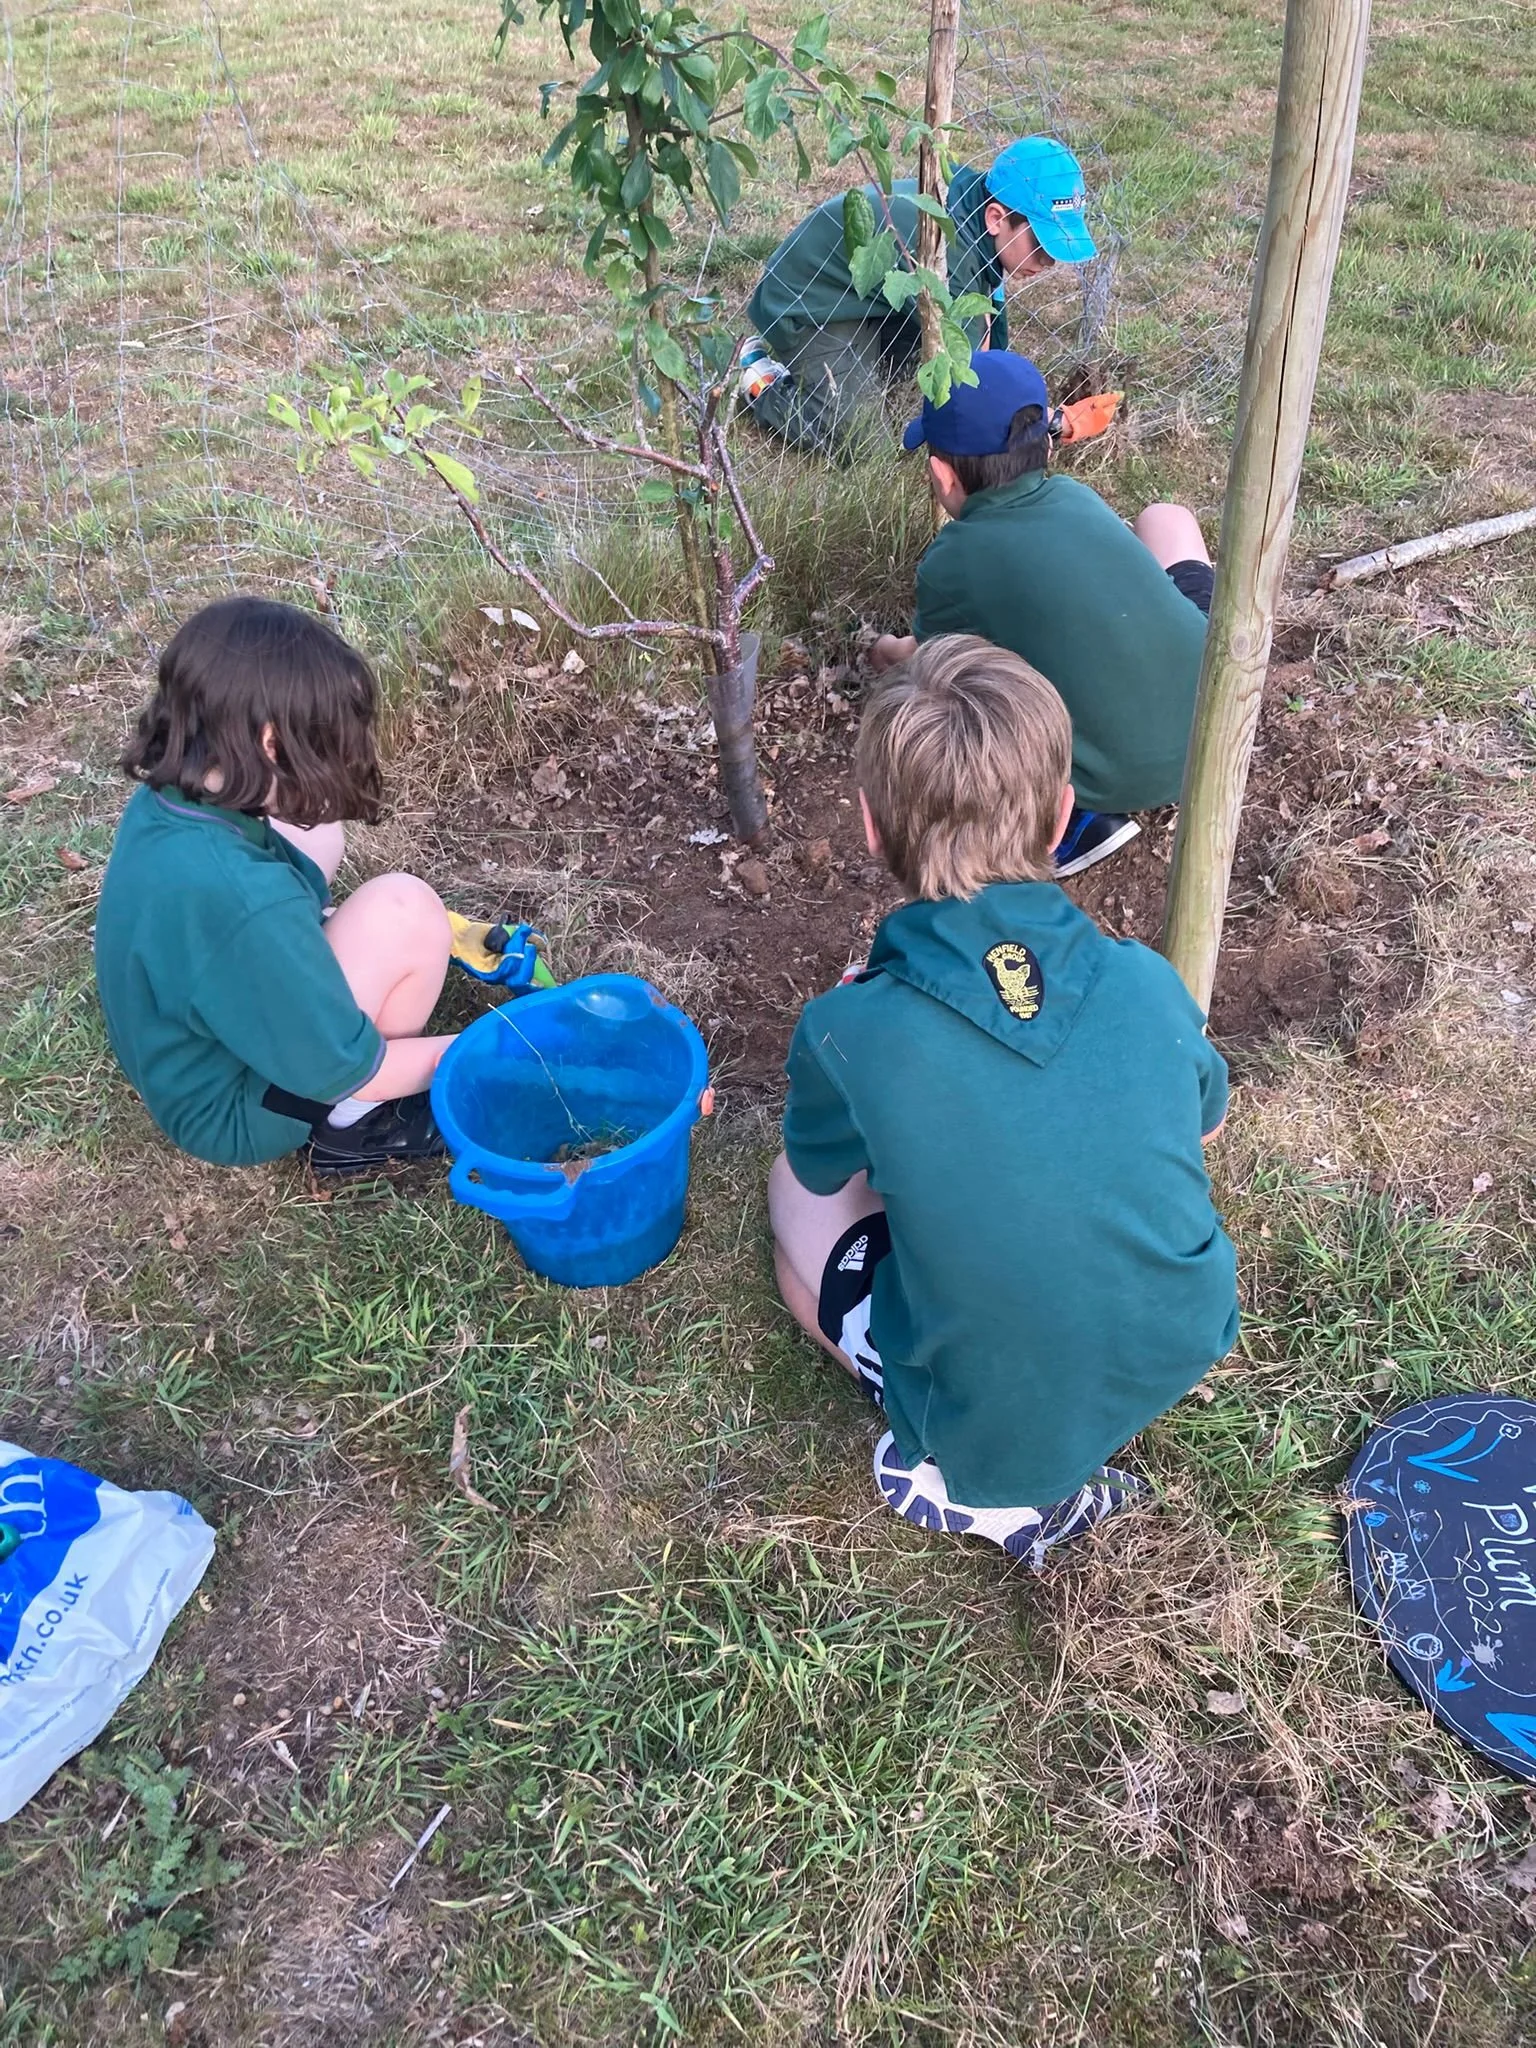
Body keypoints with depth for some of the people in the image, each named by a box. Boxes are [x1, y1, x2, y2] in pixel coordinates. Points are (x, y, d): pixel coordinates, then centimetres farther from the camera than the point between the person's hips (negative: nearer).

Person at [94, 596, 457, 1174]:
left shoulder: (162, 803, -12)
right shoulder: (241, 898, -37)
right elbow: (345, 1071, -24)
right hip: (234, 1113, -8)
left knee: (314, 838, 11)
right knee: (403, 909, -21)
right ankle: (355, 1123, 0)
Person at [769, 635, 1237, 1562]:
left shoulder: (848, 1032, -24)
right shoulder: (1146, 982, -15)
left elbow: (822, 1170, 0)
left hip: (992, 1437, -3)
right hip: (1182, 1358, 4)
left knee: (798, 1194, 18)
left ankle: (989, 1488, 7)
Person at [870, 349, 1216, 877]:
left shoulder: (951, 561, -6)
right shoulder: (1076, 496, 7)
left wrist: (887, 651, 41)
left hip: (1122, 783, -4)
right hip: (1222, 703, 5)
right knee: (1167, 517, 27)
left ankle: (1076, 811, 1)